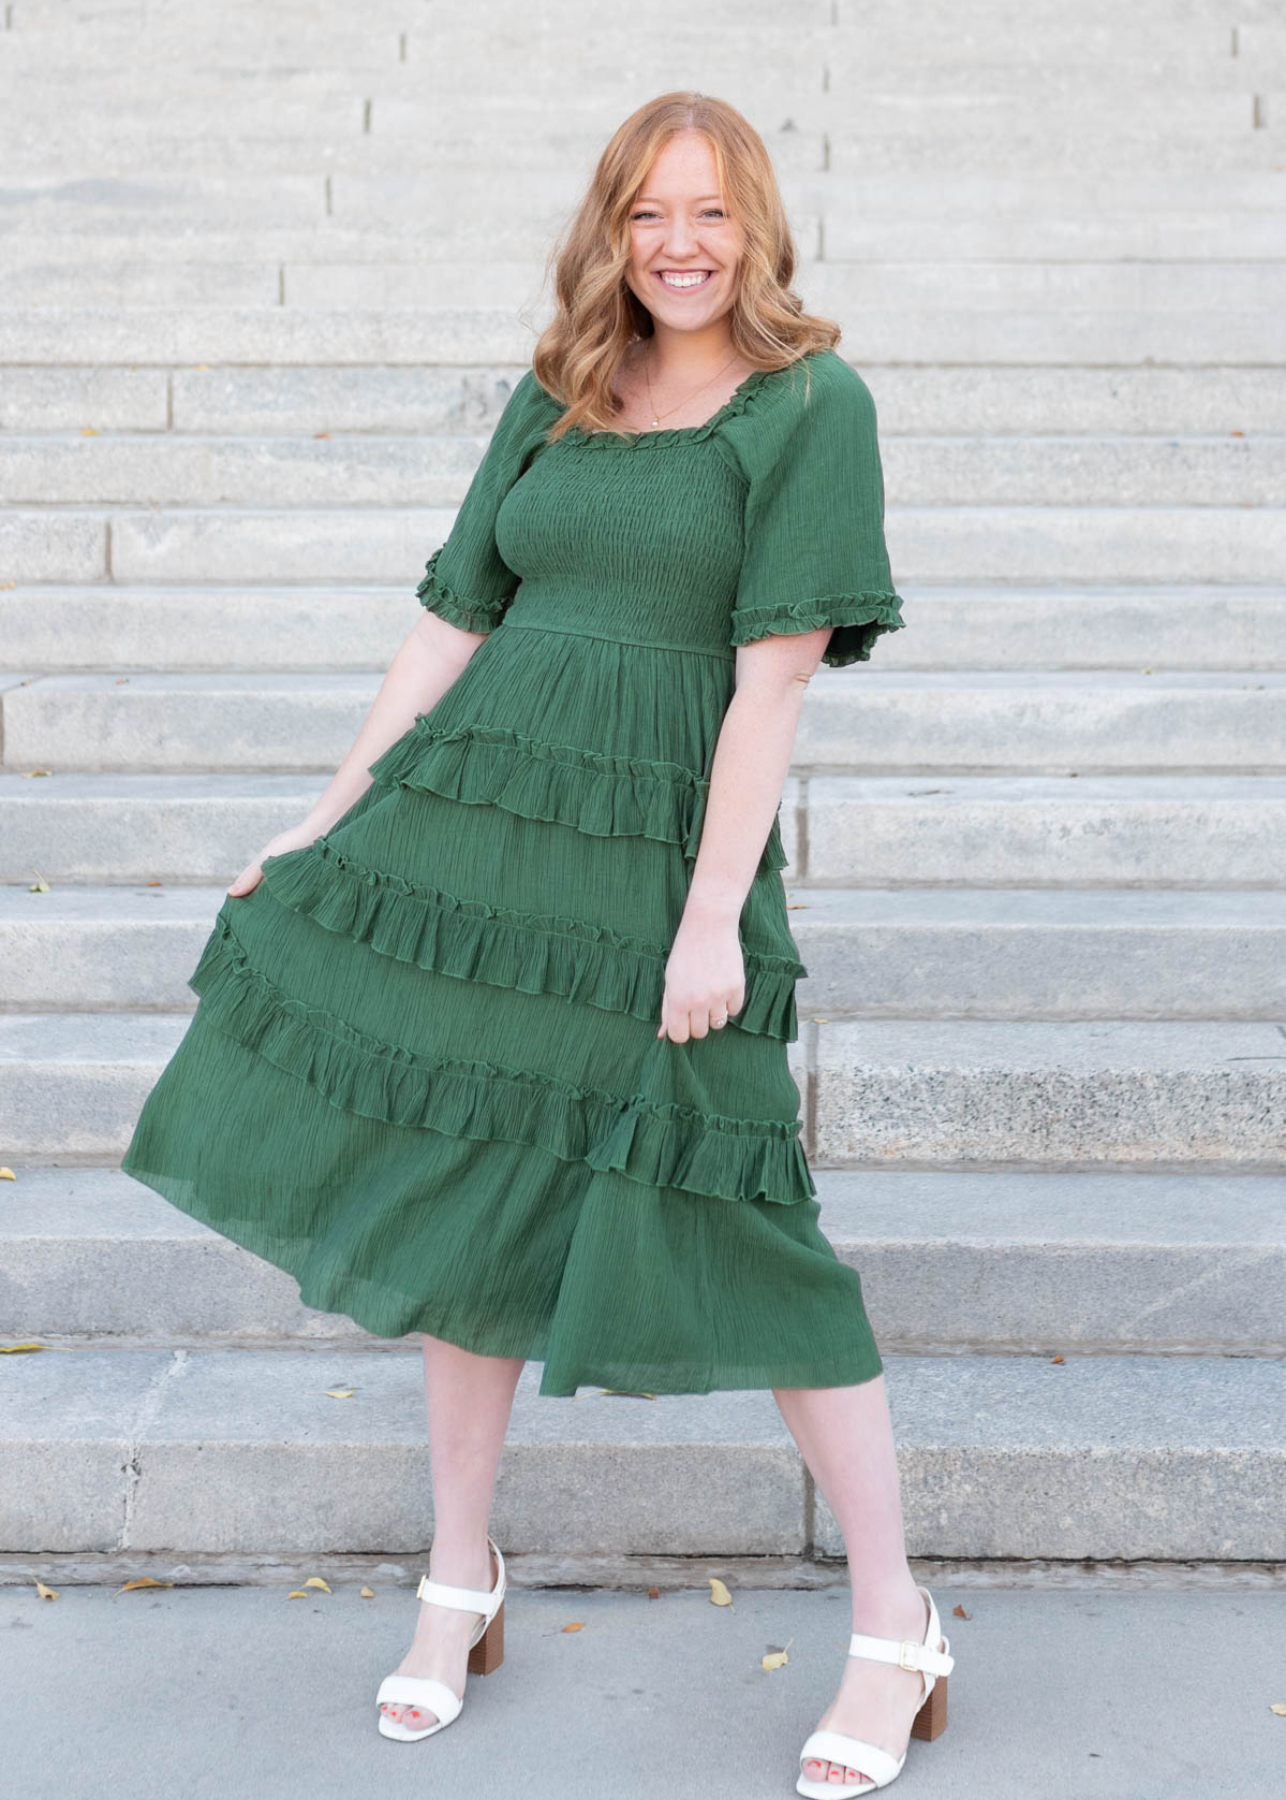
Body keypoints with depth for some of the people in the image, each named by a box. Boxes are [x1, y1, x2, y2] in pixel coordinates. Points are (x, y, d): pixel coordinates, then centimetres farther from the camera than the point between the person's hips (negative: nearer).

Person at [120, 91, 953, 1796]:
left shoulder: (812, 402, -3)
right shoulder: (551, 403, 12)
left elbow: (775, 676, -10)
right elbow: (452, 625, 15)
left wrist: (715, 916, -16)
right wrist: (329, 824, 14)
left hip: (656, 856, -5)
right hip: (465, 823, 6)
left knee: (731, 1231, -4)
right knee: (458, 1195, 11)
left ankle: (895, 1626, 13)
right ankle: (460, 1577, 30)